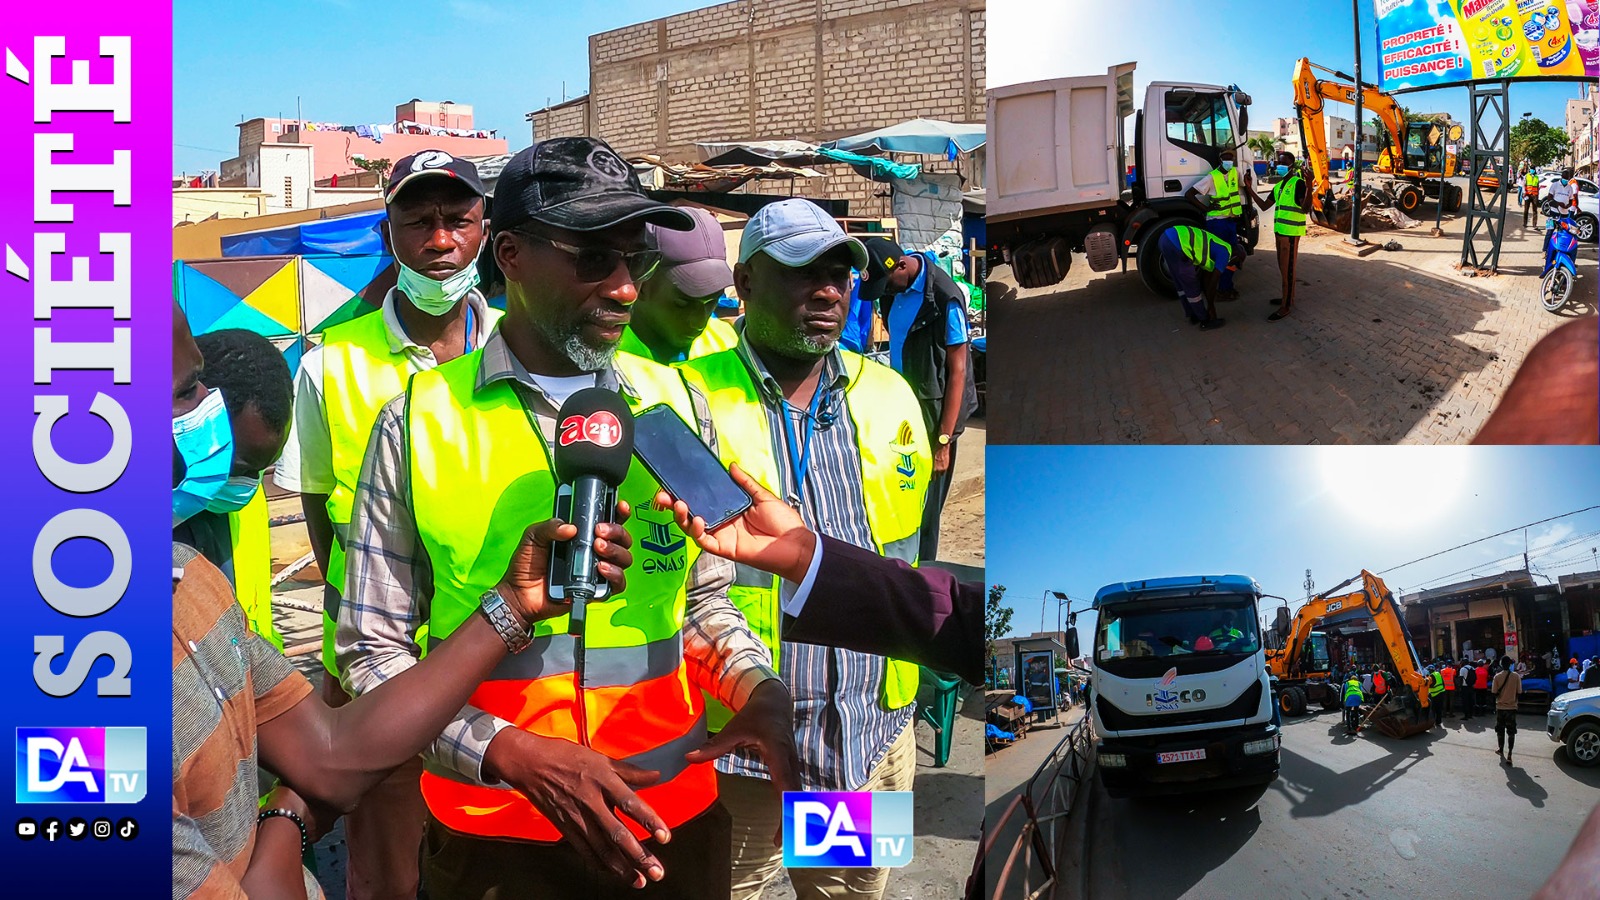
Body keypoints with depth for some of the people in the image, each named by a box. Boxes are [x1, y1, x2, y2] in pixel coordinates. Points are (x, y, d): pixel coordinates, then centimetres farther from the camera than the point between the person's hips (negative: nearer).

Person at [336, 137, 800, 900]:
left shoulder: (677, 406, 2)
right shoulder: (419, 422, -6)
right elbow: (375, 650, -5)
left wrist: (755, 686, -8)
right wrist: (510, 753, -19)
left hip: (676, 827, 3)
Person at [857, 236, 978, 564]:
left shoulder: (944, 298, -19)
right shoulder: (895, 289, 4)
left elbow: (957, 371, -16)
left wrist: (943, 441, -17)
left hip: (931, 414, -7)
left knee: (922, 510, 0)